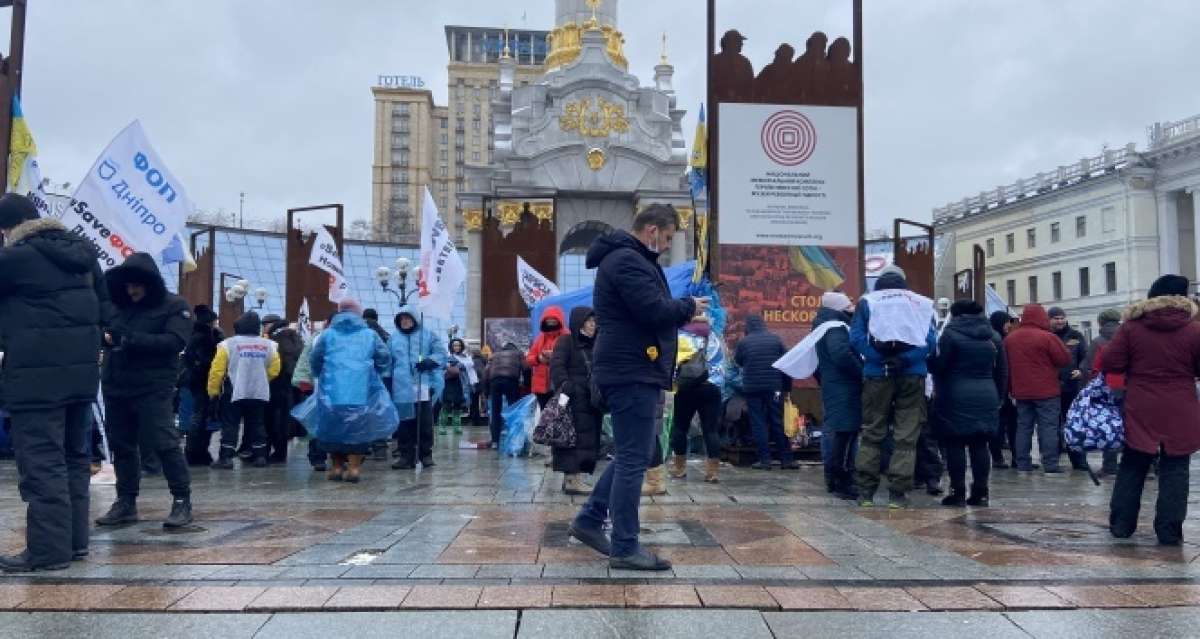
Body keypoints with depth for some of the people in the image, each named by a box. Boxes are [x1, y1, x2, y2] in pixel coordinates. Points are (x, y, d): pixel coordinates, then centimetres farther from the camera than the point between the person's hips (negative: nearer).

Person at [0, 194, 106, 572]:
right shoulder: (83, 252, 11)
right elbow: (102, 305, 19)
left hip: (36, 376, -7)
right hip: (82, 371, 7)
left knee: (41, 462, -3)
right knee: (74, 457, 14)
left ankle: (48, 549, 0)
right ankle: (75, 540, 21)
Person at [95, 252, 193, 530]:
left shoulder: (175, 306, -2)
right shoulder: (119, 306, 14)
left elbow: (174, 342, -15)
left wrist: (130, 339, -20)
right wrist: (104, 336, -9)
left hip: (152, 389, -6)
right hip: (116, 389, 6)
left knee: (164, 444, -8)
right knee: (121, 446, 11)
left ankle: (182, 501, -1)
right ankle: (126, 502, 22)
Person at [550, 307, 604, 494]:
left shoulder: (593, 345, 19)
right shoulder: (566, 341, -2)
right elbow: (556, 366, -14)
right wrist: (564, 387, -26)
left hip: (589, 400, 8)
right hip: (573, 399, -8)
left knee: (587, 439, 7)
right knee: (574, 437, -9)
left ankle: (571, 477, 13)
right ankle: (571, 479, -8)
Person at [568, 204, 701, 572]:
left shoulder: (629, 259, 21)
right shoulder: (628, 260, -15)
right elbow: (654, 310, -24)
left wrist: (681, 313, 8)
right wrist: (689, 308, -8)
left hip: (631, 369, 11)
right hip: (633, 371, -11)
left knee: (632, 454, 18)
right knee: (633, 459, -6)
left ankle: (590, 520, 24)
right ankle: (624, 548, 1)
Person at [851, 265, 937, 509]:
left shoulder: (867, 302, 7)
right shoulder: (922, 303, 12)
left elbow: (856, 337, -8)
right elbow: (931, 341, -1)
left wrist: (878, 358, -13)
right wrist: (907, 359, -11)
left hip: (877, 374, 0)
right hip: (912, 374, 1)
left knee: (872, 433, 7)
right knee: (906, 436, 3)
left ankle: (865, 491, 6)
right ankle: (898, 494, 0)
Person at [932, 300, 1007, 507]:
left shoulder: (950, 333, -5)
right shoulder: (993, 336, 12)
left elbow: (939, 367, -7)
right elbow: (1002, 371, 15)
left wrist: (938, 392, 6)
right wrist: (998, 396, 20)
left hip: (957, 397, -5)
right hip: (987, 396, 5)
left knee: (955, 444, -1)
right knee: (980, 444, 8)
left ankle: (958, 492, -1)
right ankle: (980, 492, 10)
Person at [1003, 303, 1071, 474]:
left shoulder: (1010, 338, 6)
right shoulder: (1047, 337, -14)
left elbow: (1006, 365, 12)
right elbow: (1065, 359, -10)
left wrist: (1011, 388, 17)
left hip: (1021, 391, 5)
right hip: (1046, 391, -5)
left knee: (1023, 427, 10)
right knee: (1048, 427, -1)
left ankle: (1023, 464, 12)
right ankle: (1050, 465, -2)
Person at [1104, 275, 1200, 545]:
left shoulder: (1131, 327, -4)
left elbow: (1110, 364, -6)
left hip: (1140, 412, 1)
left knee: (1131, 469, 11)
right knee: (1174, 471, 6)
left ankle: (1121, 524, 15)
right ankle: (1169, 531, 5)